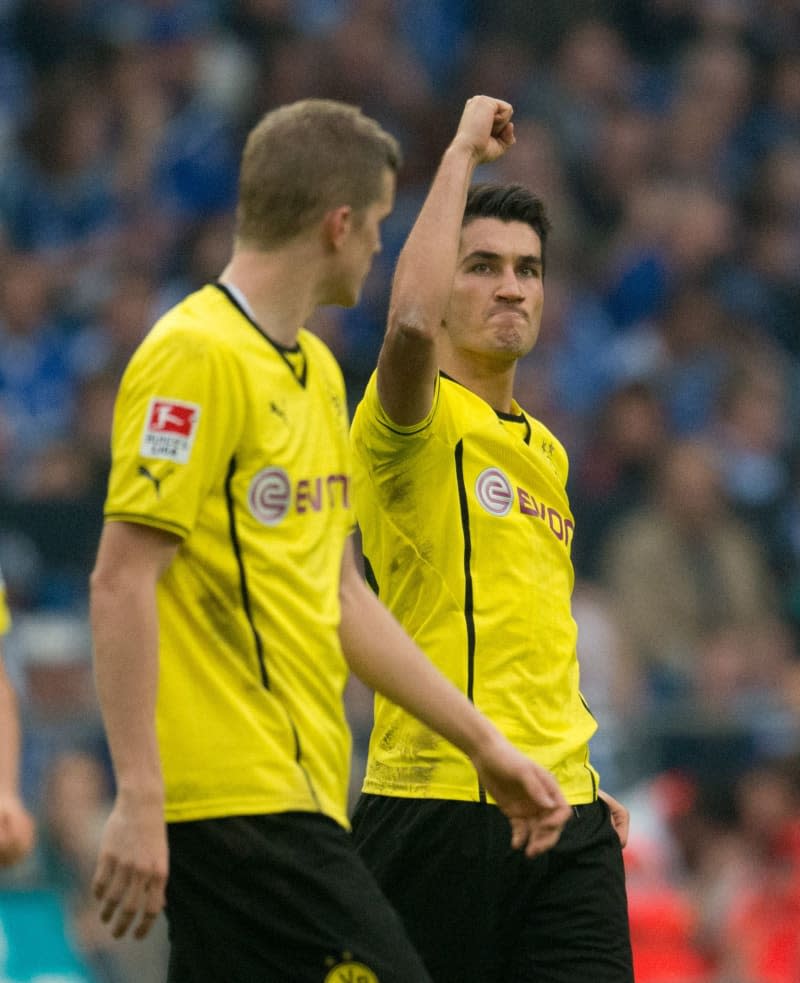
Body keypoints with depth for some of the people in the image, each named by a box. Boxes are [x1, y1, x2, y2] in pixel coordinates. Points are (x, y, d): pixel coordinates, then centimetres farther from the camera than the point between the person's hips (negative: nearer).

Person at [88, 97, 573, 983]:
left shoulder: (316, 372, 19)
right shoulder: (195, 356, -10)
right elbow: (121, 583, -16)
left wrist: (486, 745, 24)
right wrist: (138, 801, -21)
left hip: (297, 795, 9)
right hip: (237, 802, -9)